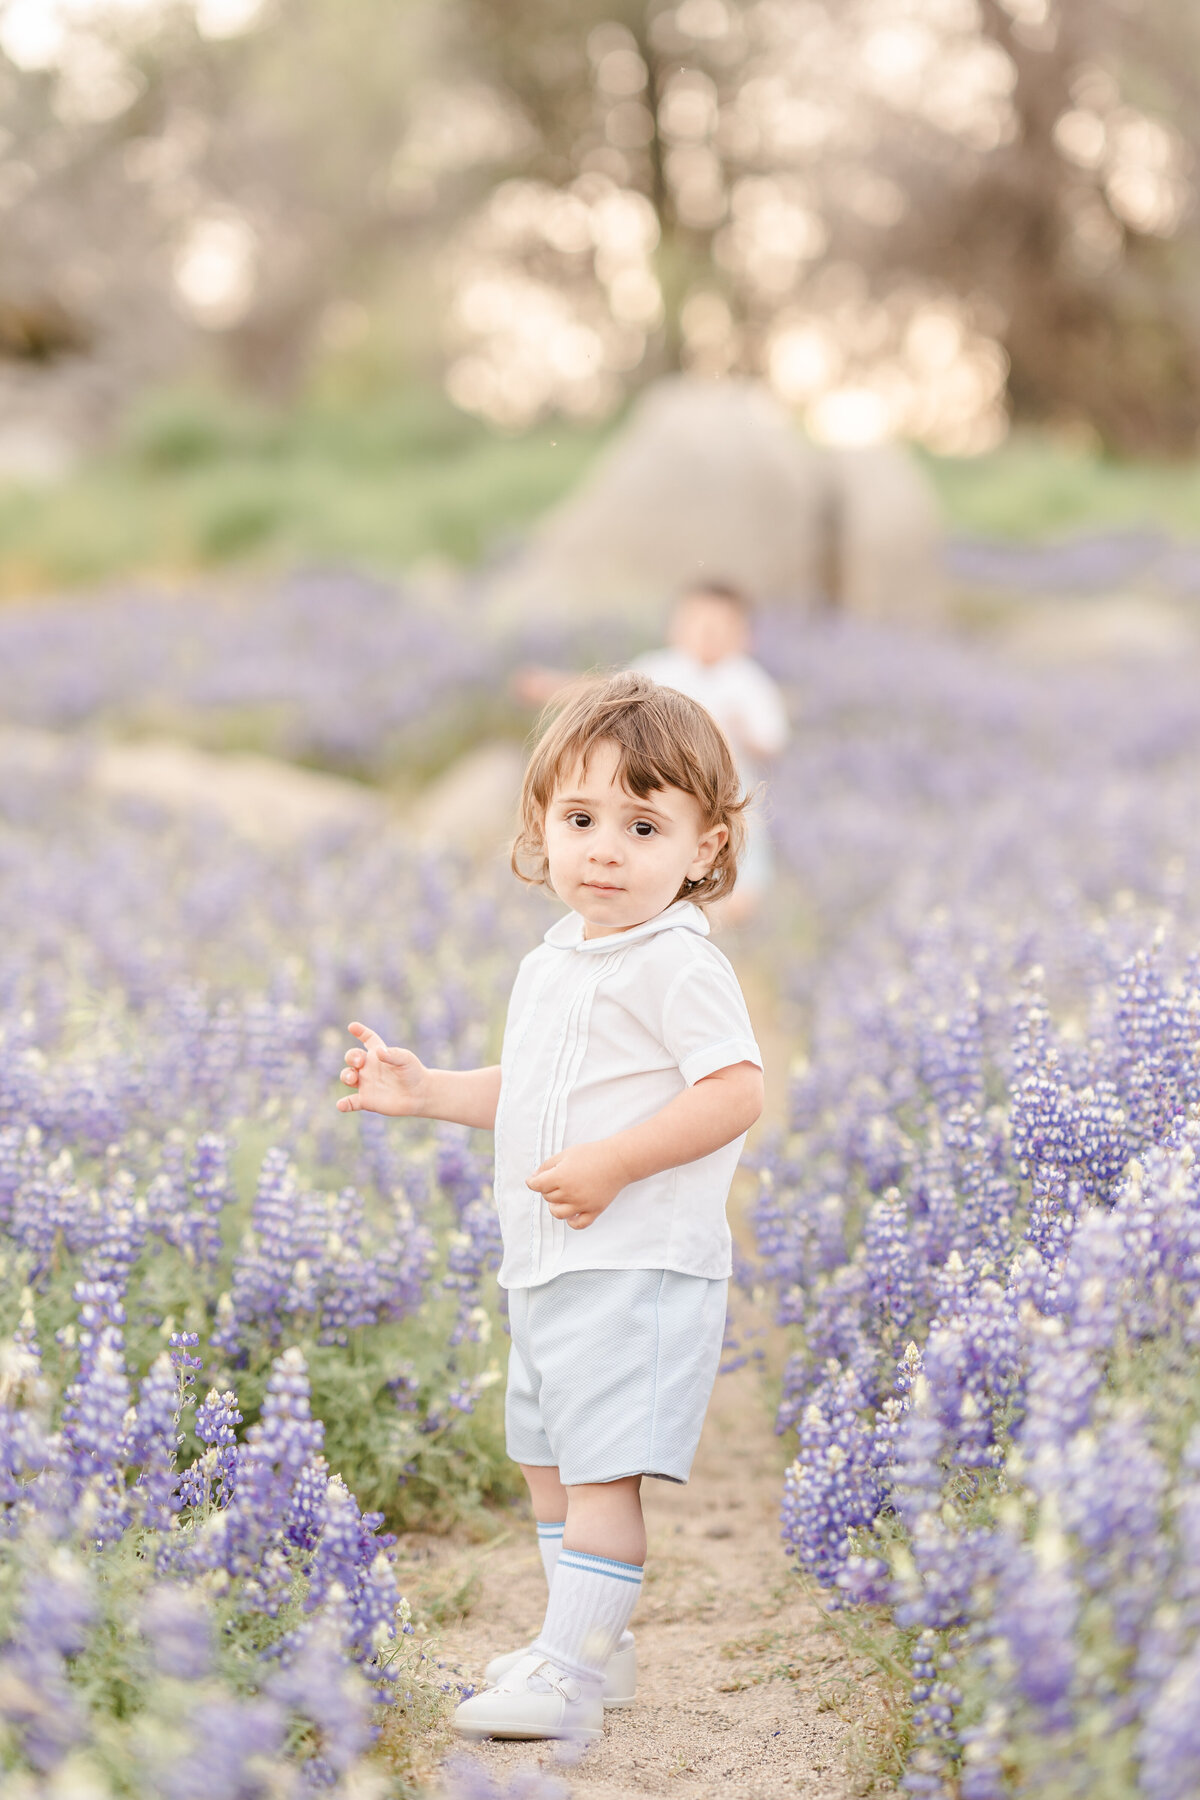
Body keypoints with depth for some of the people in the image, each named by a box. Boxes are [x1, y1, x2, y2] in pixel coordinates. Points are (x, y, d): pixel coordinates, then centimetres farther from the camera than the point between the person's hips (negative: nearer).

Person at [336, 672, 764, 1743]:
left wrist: (608, 1165, -26)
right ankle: (595, 1643, 32)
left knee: (602, 1466, -11)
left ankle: (571, 1677, -6)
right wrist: (426, 1091, 14)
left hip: (638, 1264, -10)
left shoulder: (679, 967, -15)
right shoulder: (552, 965, 14)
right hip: (549, 1266, 10)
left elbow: (736, 1092, -23)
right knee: (546, 1456, 19)